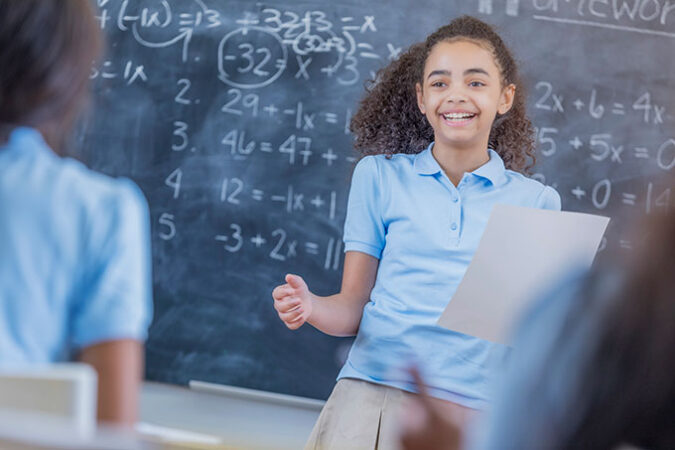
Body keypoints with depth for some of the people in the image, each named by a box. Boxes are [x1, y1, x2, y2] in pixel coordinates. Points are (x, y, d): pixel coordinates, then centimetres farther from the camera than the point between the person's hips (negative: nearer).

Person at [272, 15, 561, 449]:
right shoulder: (380, 174, 11)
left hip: (474, 410, 0)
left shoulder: (536, 201, 11)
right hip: (374, 395, 0)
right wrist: (309, 306, -11)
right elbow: (353, 307, 9)